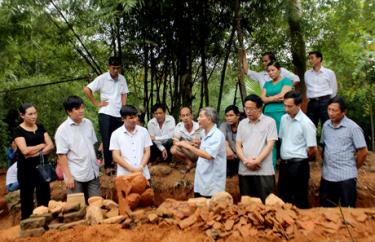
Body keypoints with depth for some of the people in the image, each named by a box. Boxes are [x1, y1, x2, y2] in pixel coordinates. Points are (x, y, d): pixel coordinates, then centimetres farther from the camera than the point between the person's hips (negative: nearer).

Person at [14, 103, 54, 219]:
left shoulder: (40, 127, 7)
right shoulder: (18, 131, -7)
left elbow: (51, 145, 0)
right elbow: (25, 150, -19)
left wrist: (36, 153, -14)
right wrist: (42, 145, -6)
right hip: (26, 169, -4)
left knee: (45, 198, 9)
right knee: (27, 199, 6)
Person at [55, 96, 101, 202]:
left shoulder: (88, 123, 3)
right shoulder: (62, 130, -11)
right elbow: (62, 155, -12)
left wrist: (95, 160, 11)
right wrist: (68, 176, -14)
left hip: (92, 172, 4)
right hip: (75, 176, -4)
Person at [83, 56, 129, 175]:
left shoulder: (122, 79, 6)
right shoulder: (102, 78, -6)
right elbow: (86, 89, -8)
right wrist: (96, 103, -7)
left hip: (118, 114, 4)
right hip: (105, 114, -4)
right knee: (106, 140, 0)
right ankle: (108, 166, 6)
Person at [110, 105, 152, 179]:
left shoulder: (143, 131, 5)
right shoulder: (116, 134, -1)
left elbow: (147, 152, 5)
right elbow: (116, 157, -4)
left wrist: (141, 167, -11)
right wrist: (131, 169, -14)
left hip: (143, 174, 2)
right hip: (125, 175, -2)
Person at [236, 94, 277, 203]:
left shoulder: (269, 122, 0)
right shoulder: (242, 123, 12)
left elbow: (270, 145, -6)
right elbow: (238, 145, 10)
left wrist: (256, 161, -13)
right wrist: (245, 161, -7)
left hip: (264, 171, -4)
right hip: (244, 171, 4)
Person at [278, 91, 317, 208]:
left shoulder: (306, 123, -15)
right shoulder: (284, 119, 5)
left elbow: (312, 149, -12)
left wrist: (300, 158, 2)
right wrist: (284, 157, 11)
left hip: (299, 165, -6)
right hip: (284, 163, 7)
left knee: (300, 198, 7)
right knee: (283, 196, 17)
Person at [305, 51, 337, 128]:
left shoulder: (329, 73, 2)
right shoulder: (307, 74, 11)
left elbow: (334, 90, 6)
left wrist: (328, 102, 11)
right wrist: (310, 100, 14)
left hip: (325, 102, -3)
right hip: (312, 103, 3)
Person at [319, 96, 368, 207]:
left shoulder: (353, 127, -11)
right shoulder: (326, 125, 5)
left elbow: (363, 151, -8)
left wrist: (354, 168, 1)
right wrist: (326, 162, 11)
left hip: (346, 176, -5)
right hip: (327, 175, 5)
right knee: (326, 208, 16)